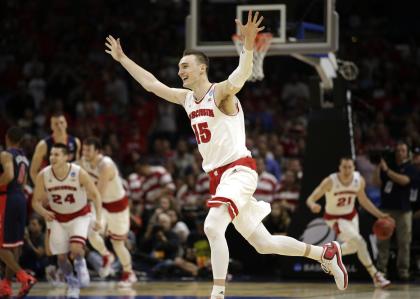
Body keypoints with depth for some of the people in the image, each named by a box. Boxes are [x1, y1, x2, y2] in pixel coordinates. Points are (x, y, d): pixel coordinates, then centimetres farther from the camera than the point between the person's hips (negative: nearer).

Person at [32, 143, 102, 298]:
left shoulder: (79, 173, -25)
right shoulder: (43, 176, -19)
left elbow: (95, 195, -13)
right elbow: (36, 201, -8)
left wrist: (98, 218, -24)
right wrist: (43, 212, -30)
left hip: (80, 216, -2)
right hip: (58, 218, 2)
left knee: (76, 249, -25)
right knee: (61, 257, 0)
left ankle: (80, 264, 12)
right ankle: (72, 283, 29)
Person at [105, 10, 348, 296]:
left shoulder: (220, 93, -11)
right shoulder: (186, 98, 12)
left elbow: (241, 76, -32)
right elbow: (151, 83, 23)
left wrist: (248, 47, -49)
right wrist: (122, 58, 23)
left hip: (239, 170, -8)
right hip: (217, 175, 8)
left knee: (213, 227, -26)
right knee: (263, 243, 10)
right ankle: (326, 253, 24)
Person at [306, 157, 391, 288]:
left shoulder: (359, 180, -15)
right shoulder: (330, 182, -29)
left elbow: (363, 200, 4)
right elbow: (310, 199, -28)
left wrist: (379, 214, -1)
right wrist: (313, 206, -52)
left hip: (351, 215, 6)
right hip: (334, 217, -6)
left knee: (353, 246, 21)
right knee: (358, 240, -24)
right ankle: (375, 276, -17)